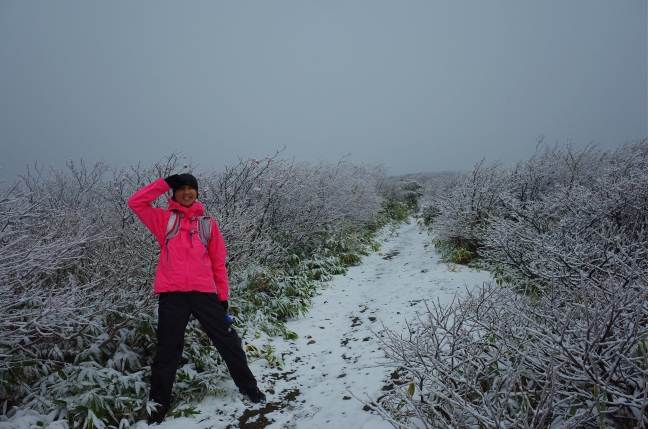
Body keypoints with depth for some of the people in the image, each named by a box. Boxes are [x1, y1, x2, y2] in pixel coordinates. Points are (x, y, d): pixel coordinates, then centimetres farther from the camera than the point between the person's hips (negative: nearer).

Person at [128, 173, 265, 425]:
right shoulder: (163, 219, 11)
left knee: (228, 341, 6)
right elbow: (136, 202, 0)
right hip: (172, 293, 0)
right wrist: (166, 183, 0)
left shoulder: (208, 223, 12)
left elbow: (218, 262, 11)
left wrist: (223, 295, 8)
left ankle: (249, 388, 24)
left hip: (204, 292, 1)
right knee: (167, 350, 9)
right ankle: (158, 405, 25)